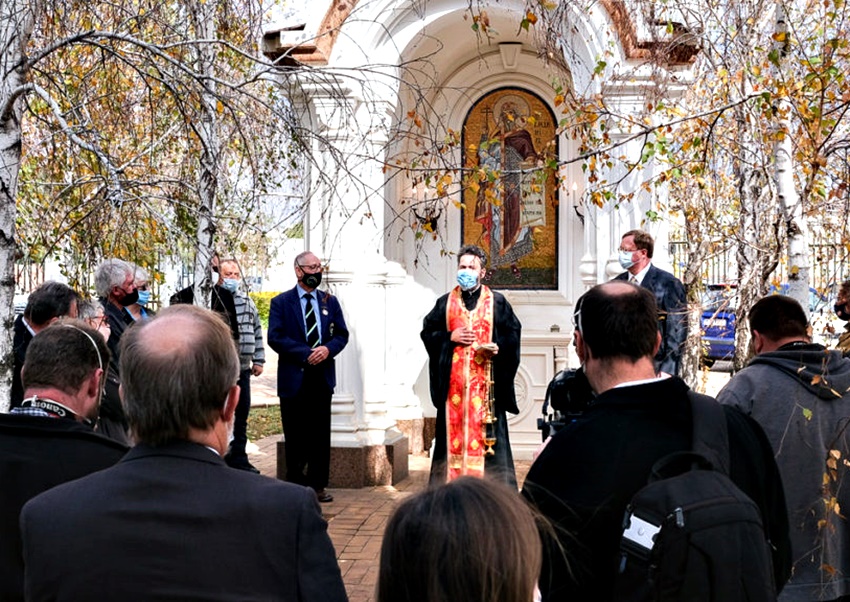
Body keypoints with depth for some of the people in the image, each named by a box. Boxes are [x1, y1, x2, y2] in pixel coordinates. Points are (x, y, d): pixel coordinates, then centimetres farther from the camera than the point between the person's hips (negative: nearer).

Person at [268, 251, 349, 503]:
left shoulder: (330, 301, 12)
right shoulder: (281, 302, 0)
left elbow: (342, 334, 10)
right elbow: (275, 338, -9)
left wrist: (328, 349, -11)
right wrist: (306, 353, -16)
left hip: (322, 376, 3)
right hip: (293, 378, -3)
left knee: (320, 433, 4)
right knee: (295, 435, 4)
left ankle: (318, 485, 11)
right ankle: (295, 484, 14)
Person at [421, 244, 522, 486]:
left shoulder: (497, 302, 6)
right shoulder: (445, 302, 10)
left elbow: (513, 333, 5)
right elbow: (427, 332, 11)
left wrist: (498, 347, -13)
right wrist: (450, 337, -5)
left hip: (486, 379, -2)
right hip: (453, 381, 2)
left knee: (485, 429, -3)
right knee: (454, 428, 2)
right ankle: (453, 483, 8)